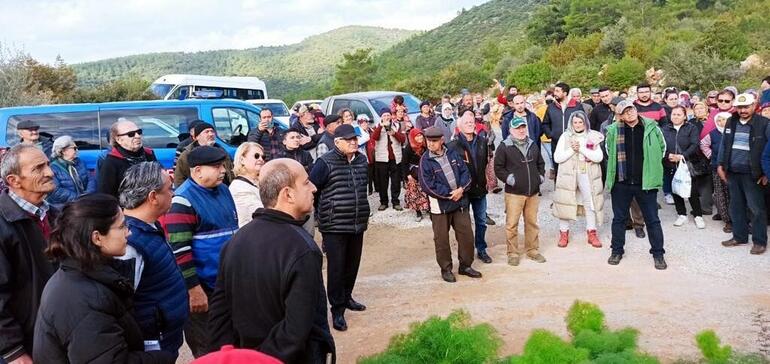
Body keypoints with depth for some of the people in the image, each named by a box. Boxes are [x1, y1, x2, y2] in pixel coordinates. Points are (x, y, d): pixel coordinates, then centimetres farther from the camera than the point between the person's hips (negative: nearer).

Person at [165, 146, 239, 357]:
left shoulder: (223, 190, 8)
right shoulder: (184, 200, -17)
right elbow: (179, 250, -21)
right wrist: (194, 290, -22)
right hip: (203, 287, -8)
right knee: (207, 352, 7)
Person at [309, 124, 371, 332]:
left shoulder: (362, 160, 8)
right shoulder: (325, 163, -12)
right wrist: (320, 213, -6)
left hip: (357, 224, 6)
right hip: (334, 226, -6)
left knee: (353, 265, 15)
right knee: (336, 267, -3)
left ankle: (346, 297, 34)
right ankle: (337, 309, 6)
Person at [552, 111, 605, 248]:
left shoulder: (592, 137, 4)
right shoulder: (565, 137, 3)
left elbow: (599, 157, -7)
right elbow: (557, 157, -3)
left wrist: (581, 148, -15)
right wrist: (572, 149, -14)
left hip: (588, 175, 1)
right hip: (568, 175, 0)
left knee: (591, 203, 2)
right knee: (565, 203, 1)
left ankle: (591, 232, 15)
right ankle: (564, 232, 12)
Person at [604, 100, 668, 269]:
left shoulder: (651, 128, -5)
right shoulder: (613, 130, -4)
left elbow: (662, 147, 10)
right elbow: (608, 151, 15)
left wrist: (651, 166, 9)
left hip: (646, 182, -1)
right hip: (621, 182, 1)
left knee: (653, 219, 6)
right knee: (619, 218, 12)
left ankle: (658, 253, 18)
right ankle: (617, 251, 26)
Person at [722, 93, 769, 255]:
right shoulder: (731, 122, 7)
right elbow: (724, 144, 14)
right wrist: (721, 165, 9)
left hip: (752, 174, -5)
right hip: (732, 172, 5)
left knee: (756, 208, 2)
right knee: (736, 206, 14)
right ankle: (739, 236, 26)